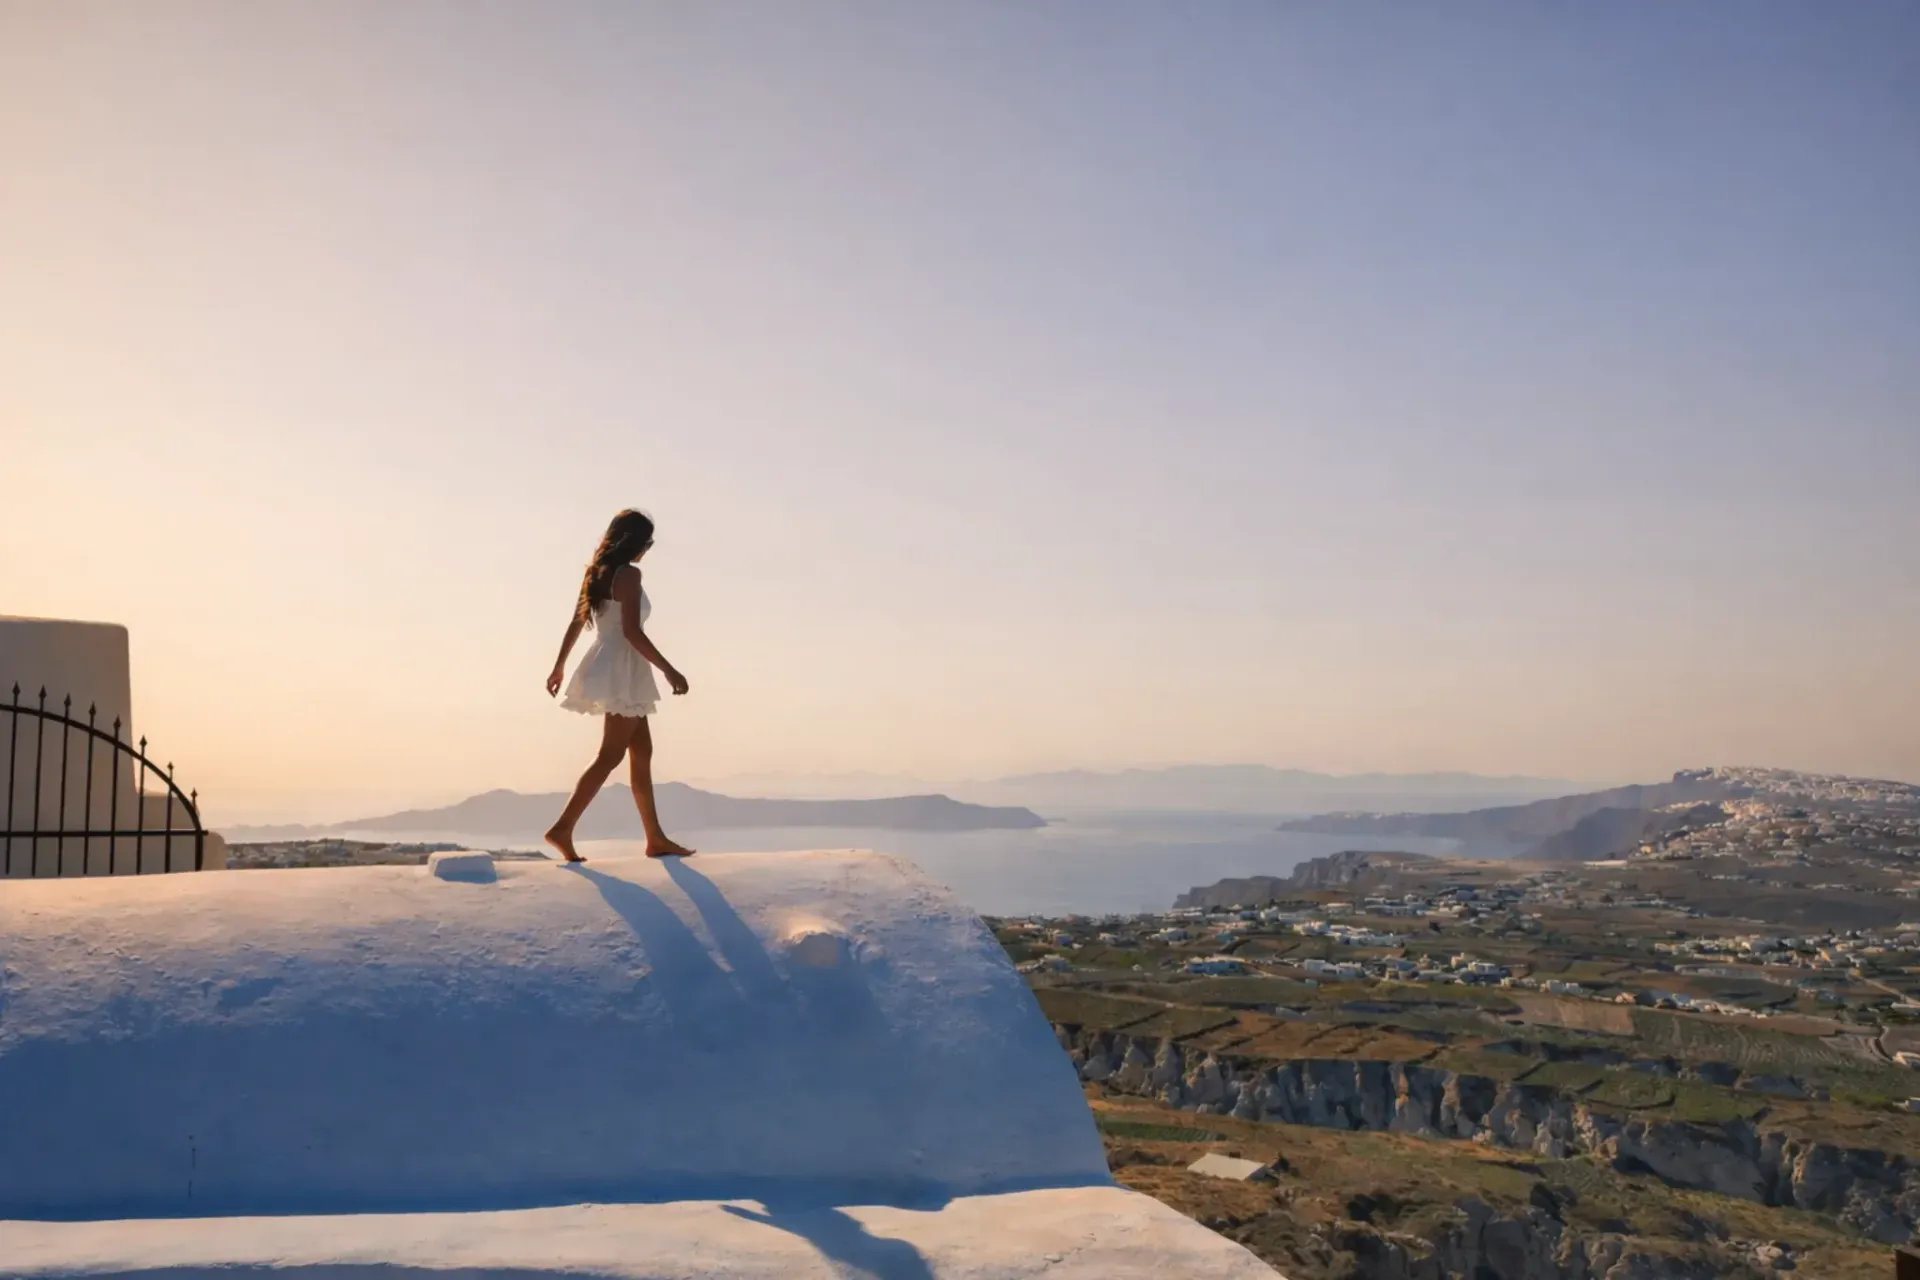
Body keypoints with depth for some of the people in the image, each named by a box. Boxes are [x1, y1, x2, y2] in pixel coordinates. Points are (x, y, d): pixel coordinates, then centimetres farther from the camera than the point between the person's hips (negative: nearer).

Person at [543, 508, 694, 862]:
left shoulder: (598, 572, 12)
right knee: (611, 755, -7)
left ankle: (656, 839, 15)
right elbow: (631, 632, -21)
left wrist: (559, 666, 25)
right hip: (621, 669, -9)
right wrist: (669, 670, -19)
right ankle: (563, 828, -12)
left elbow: (576, 623, 16)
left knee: (642, 753, 12)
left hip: (608, 667, 9)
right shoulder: (629, 574, -13)